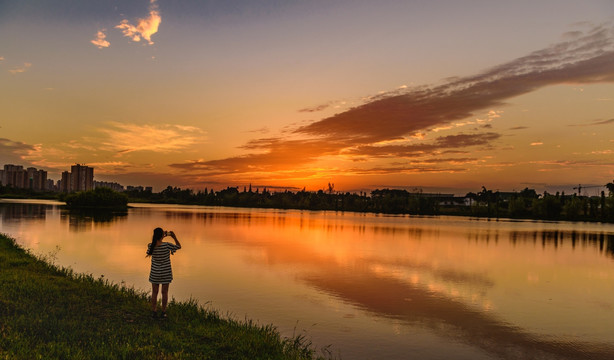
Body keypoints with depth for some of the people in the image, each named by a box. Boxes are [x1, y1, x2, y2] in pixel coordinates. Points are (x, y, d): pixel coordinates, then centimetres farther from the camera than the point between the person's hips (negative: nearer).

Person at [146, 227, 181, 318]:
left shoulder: (151, 246, -15)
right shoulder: (167, 245, -22)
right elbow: (179, 246, -5)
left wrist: (163, 237, 11)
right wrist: (174, 236, -2)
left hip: (155, 273, 2)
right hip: (166, 273, -2)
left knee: (154, 292, 14)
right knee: (165, 292, 10)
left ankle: (153, 312, 18)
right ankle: (163, 312, 16)